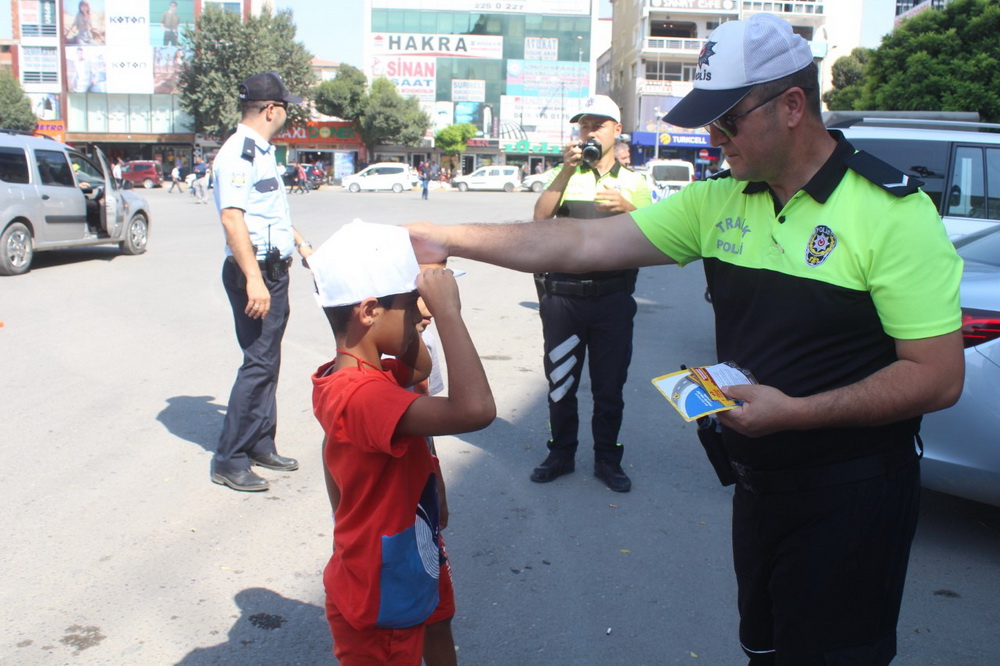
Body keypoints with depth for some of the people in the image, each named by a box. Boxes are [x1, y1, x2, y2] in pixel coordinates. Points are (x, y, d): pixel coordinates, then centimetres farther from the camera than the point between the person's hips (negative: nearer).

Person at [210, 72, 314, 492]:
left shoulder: (262, 152, 17)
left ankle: (261, 446, 26)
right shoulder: (238, 154, -15)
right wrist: (253, 279, -31)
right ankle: (229, 460, 0)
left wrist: (300, 243, 36)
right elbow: (233, 219, -25)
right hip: (254, 271, -10)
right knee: (259, 363, -9)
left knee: (267, 361, 14)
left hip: (274, 268, 10)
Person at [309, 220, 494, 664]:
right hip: (379, 607, -10)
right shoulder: (364, 395, -35)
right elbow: (475, 409, -49)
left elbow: (420, 367, 17)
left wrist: (406, 311, 0)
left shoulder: (344, 378, -3)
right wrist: (446, 309, -39)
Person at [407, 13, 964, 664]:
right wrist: (450, 239, -7)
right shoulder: (718, 201, -1)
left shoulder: (894, 211, -16)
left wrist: (794, 411, -23)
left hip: (849, 494, -5)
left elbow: (939, 376, -17)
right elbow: (583, 243, -4)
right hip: (759, 482, 6)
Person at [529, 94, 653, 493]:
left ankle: (607, 459, 24)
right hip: (562, 297, 0)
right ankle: (561, 455, 26)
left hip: (612, 298, 0)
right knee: (560, 381, 10)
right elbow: (540, 217, -9)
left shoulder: (633, 183, 10)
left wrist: (628, 209, -14)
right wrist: (566, 169, -17)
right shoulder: (565, 176, 9)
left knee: (610, 385, 8)